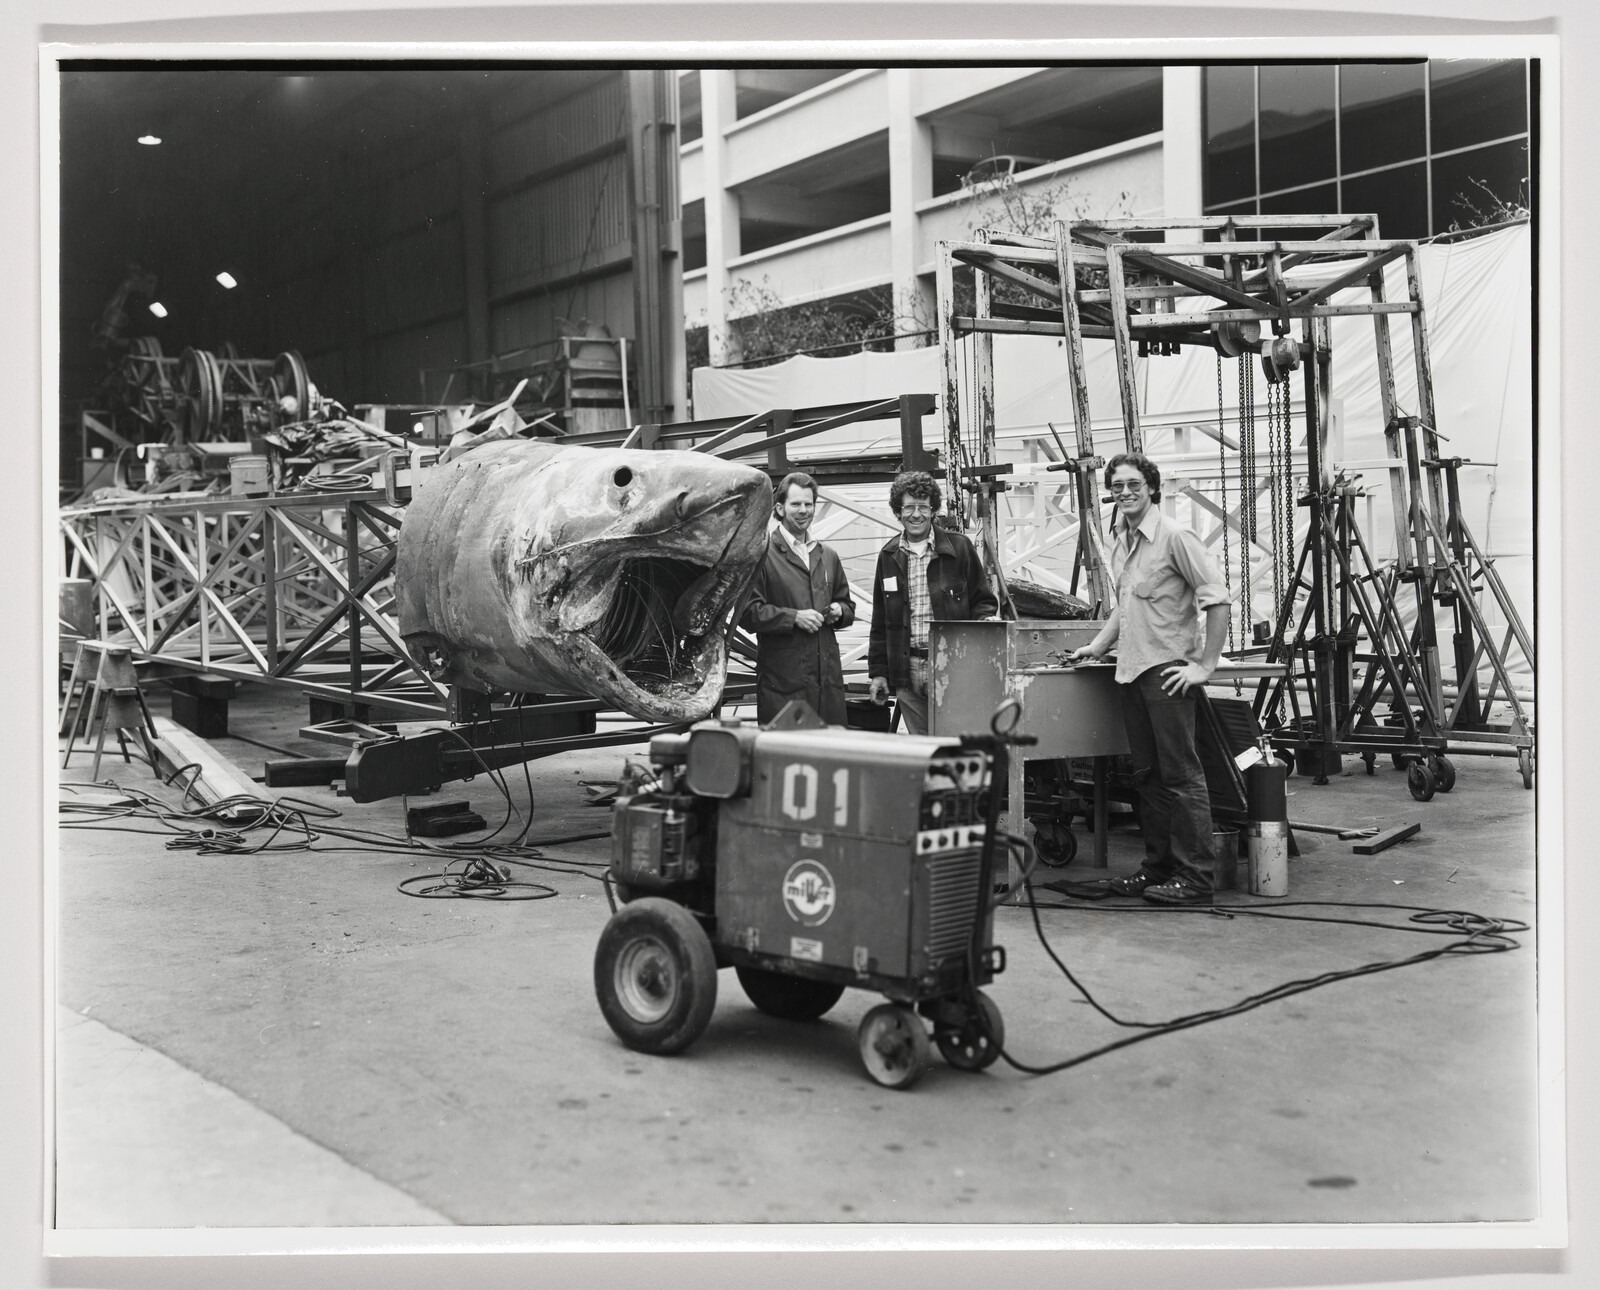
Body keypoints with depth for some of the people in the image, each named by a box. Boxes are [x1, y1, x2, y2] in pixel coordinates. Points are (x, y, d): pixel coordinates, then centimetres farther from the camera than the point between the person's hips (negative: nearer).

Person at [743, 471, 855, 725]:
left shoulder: (827, 556, 20)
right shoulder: (762, 554, -2)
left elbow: (847, 604, 28)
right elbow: (748, 612, -9)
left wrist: (838, 610, 5)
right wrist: (793, 617, -15)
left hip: (828, 675, 6)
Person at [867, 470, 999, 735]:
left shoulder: (959, 547, 2)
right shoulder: (888, 556, 11)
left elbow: (983, 601, 9)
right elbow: (880, 622, 15)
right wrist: (877, 671, 11)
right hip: (907, 671, 3)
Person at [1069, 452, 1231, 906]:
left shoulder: (1175, 536, -10)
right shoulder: (1120, 541, 15)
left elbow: (1217, 600, -14)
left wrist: (1204, 666, -15)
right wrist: (1097, 646, 19)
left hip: (1168, 671, -8)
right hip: (1131, 671, 8)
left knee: (1181, 774, -6)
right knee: (1148, 776, 12)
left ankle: (1195, 877, -3)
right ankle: (1158, 868, 20)